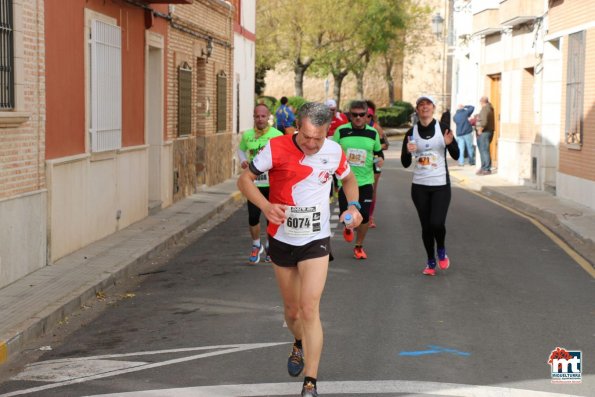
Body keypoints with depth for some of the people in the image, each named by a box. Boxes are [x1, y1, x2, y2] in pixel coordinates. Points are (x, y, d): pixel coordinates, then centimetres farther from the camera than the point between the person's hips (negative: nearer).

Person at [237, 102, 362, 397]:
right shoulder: (276, 148, -15)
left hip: (316, 240, -1)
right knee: (292, 309, 14)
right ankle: (300, 345, 49)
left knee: (309, 308, -14)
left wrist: (353, 206, -4)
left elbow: (348, 179, 15)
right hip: (282, 239, 1)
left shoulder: (334, 151, -7)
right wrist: (265, 205, -26)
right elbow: (245, 179, -8)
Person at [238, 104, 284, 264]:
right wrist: (243, 160, 0)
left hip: (273, 183, -1)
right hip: (254, 183, 2)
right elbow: (241, 149, 20)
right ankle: (256, 246, 22)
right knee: (253, 217, -3)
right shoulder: (247, 135, 1)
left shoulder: (277, 135, -8)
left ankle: (270, 246, 32)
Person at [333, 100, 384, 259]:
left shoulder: (373, 133, 1)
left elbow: (378, 151, 14)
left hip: (365, 180, 1)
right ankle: (348, 228, 38)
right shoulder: (341, 131, -4)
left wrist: (380, 159, -7)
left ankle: (359, 247, 18)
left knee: (364, 216, -2)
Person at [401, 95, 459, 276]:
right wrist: (408, 152, -18)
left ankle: (442, 251, 16)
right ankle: (431, 262, 23)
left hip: (441, 184, -2)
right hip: (419, 186, 2)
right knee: (426, 226, 6)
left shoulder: (443, 129, -1)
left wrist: (449, 144, -22)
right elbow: (405, 163, 3)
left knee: (437, 223, -15)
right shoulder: (411, 133, 2)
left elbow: (456, 156, -3)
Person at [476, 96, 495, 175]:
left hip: (484, 132, -10)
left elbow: (484, 121, -27)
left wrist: (480, 129, -16)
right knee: (483, 150, 16)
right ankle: (484, 168, 22)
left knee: (484, 150, -8)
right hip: (489, 131, 10)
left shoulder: (485, 109, -16)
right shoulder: (490, 108, 16)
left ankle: (487, 169, -8)